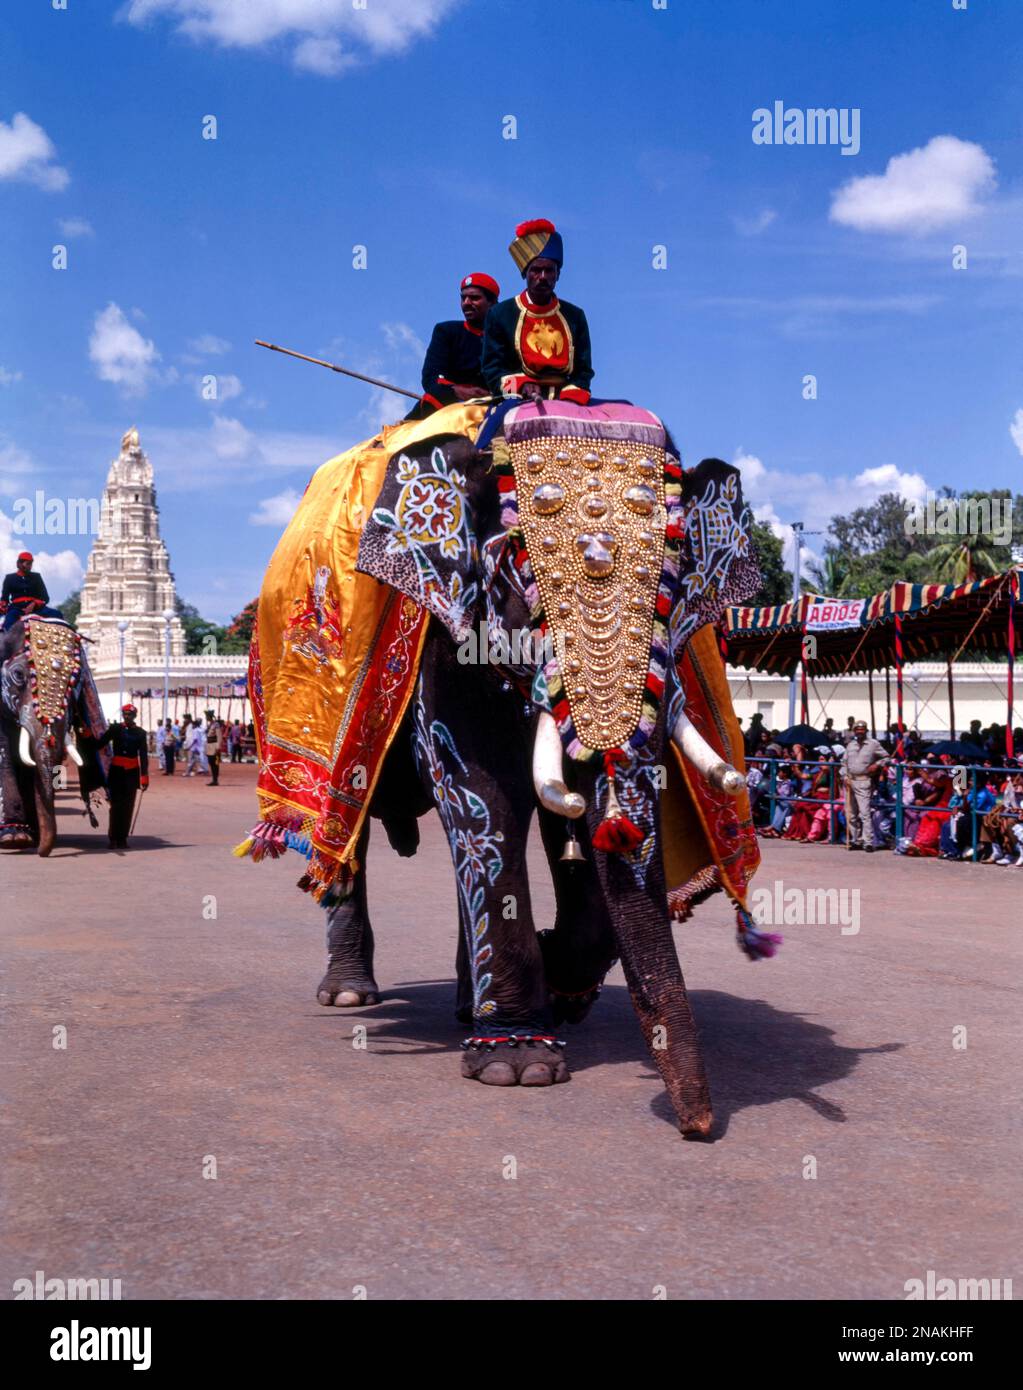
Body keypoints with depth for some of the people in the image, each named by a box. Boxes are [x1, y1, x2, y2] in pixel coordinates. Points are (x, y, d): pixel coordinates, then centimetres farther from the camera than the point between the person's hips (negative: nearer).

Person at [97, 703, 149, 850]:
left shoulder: (140, 733, 4)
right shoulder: (115, 728, 2)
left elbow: (143, 756, 2)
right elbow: (100, 744, -1)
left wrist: (144, 776, -3)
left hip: (132, 773, 1)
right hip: (116, 771, -1)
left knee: (128, 807, 3)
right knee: (116, 806, -3)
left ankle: (123, 838, 10)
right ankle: (113, 839, 2)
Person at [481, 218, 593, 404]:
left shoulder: (575, 316, 15)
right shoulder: (500, 314, 9)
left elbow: (583, 371, 13)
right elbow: (492, 369, 5)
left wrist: (570, 400, -7)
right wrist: (522, 386, -14)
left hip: (565, 402, 2)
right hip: (520, 405, -2)